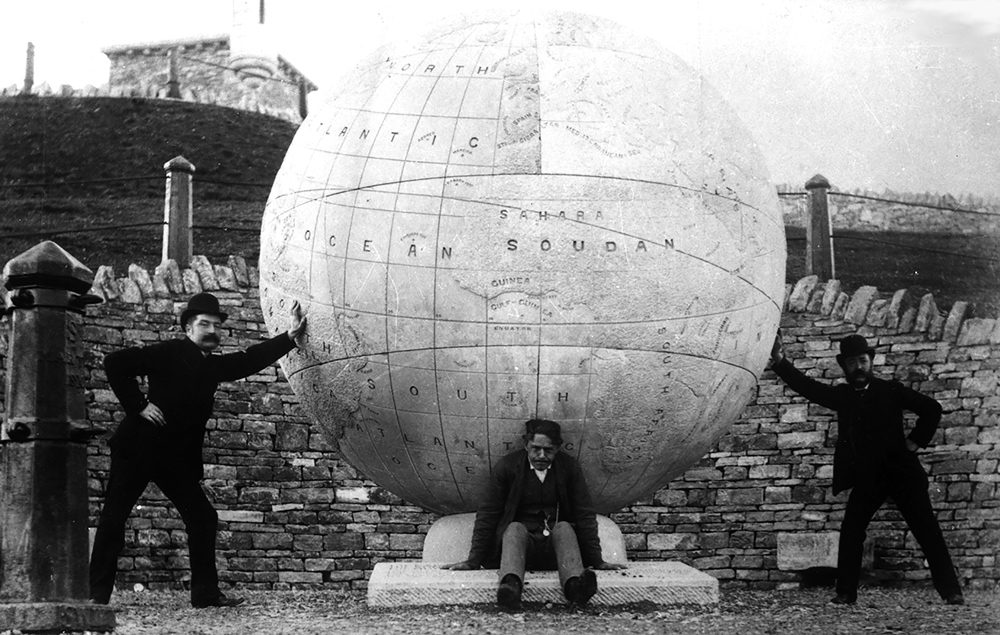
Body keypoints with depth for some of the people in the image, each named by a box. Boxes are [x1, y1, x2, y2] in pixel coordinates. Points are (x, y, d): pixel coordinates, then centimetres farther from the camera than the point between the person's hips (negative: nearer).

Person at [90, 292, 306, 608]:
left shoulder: (213, 365, 10)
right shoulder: (169, 353, -10)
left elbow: (252, 358, 10)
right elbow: (115, 363, -15)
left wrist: (290, 335, 0)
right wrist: (137, 405, -17)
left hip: (178, 459, 7)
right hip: (138, 448, -7)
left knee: (202, 518, 4)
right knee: (114, 517, -4)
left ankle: (206, 593, 10)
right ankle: (96, 593, 1)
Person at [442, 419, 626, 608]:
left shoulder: (569, 467, 1)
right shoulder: (506, 466, -2)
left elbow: (585, 515, 3)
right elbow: (487, 514, -1)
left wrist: (597, 561, -1)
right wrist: (474, 560, -5)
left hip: (556, 542, 1)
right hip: (519, 539, -1)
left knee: (564, 527, -29)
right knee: (515, 528, -32)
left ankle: (575, 584, -57)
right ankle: (510, 585, -61)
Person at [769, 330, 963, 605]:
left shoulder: (890, 390, -2)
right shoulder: (841, 395, 7)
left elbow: (932, 409, 0)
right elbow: (807, 386, -2)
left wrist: (916, 440, -5)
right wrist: (780, 361, -13)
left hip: (901, 472, -3)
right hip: (866, 478, 3)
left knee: (928, 532, -3)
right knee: (850, 532, -5)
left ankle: (951, 591, 2)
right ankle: (846, 593, 3)